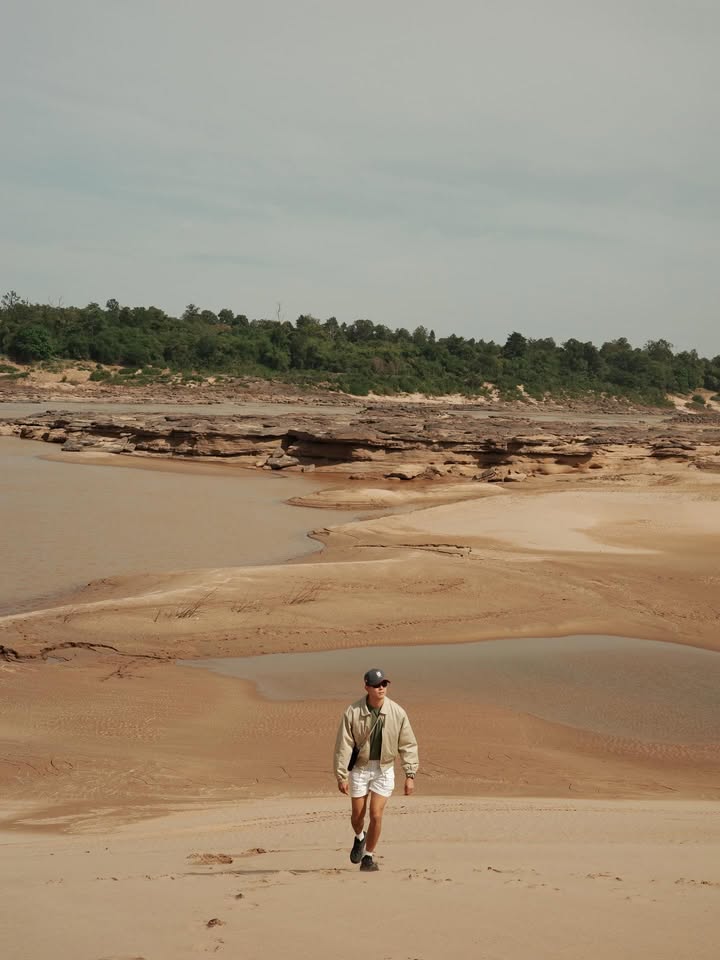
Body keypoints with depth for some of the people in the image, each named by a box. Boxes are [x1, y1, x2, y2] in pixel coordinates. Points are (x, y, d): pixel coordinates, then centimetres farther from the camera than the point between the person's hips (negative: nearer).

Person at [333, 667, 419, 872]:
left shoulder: (397, 713, -11)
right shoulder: (353, 712, -14)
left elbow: (408, 745, -3)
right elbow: (343, 745, -10)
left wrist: (410, 774, -7)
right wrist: (341, 776, -11)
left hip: (384, 769, 0)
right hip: (359, 768, 0)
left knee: (376, 814, -6)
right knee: (357, 815, 8)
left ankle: (369, 856, 11)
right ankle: (359, 838, 42)